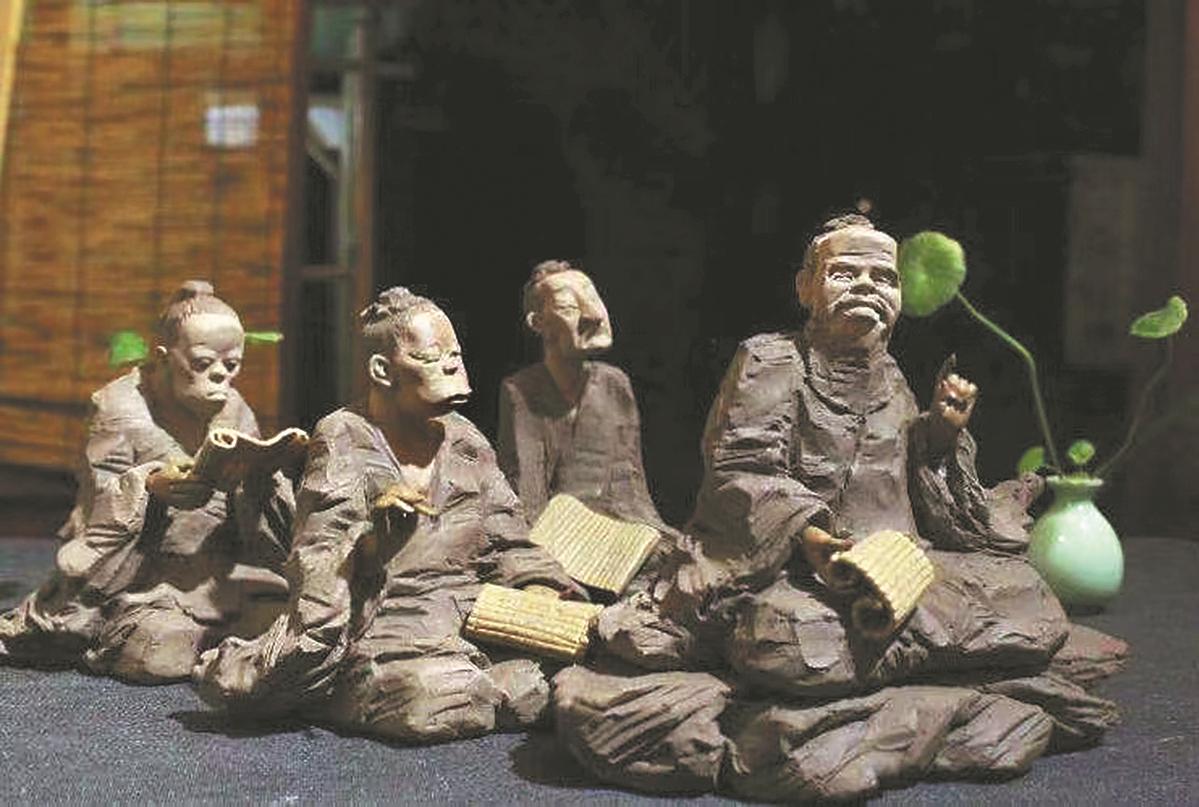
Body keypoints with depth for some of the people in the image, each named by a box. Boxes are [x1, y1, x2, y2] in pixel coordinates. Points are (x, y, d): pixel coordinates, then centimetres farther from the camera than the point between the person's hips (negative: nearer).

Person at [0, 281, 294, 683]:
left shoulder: (236, 414, 7)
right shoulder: (122, 412, -8)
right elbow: (97, 511, -8)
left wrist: (262, 473, -13)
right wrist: (146, 487, -26)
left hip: (223, 579, 5)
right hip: (143, 582, -5)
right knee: (162, 656, -28)